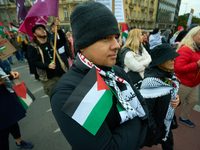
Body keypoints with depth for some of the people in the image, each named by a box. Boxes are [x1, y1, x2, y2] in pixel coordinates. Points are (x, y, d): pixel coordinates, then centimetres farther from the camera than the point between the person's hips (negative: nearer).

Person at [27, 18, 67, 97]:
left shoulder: (51, 42, 10)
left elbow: (63, 41, -5)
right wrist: (48, 66, -25)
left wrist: (58, 28, -16)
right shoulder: (32, 46, 0)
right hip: (48, 78, -3)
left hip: (61, 74, 3)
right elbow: (34, 61, -10)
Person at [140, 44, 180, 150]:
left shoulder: (169, 74, -5)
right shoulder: (151, 81, -32)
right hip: (154, 125, -7)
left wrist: (177, 99, -9)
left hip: (167, 122, 8)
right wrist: (152, 128, -17)